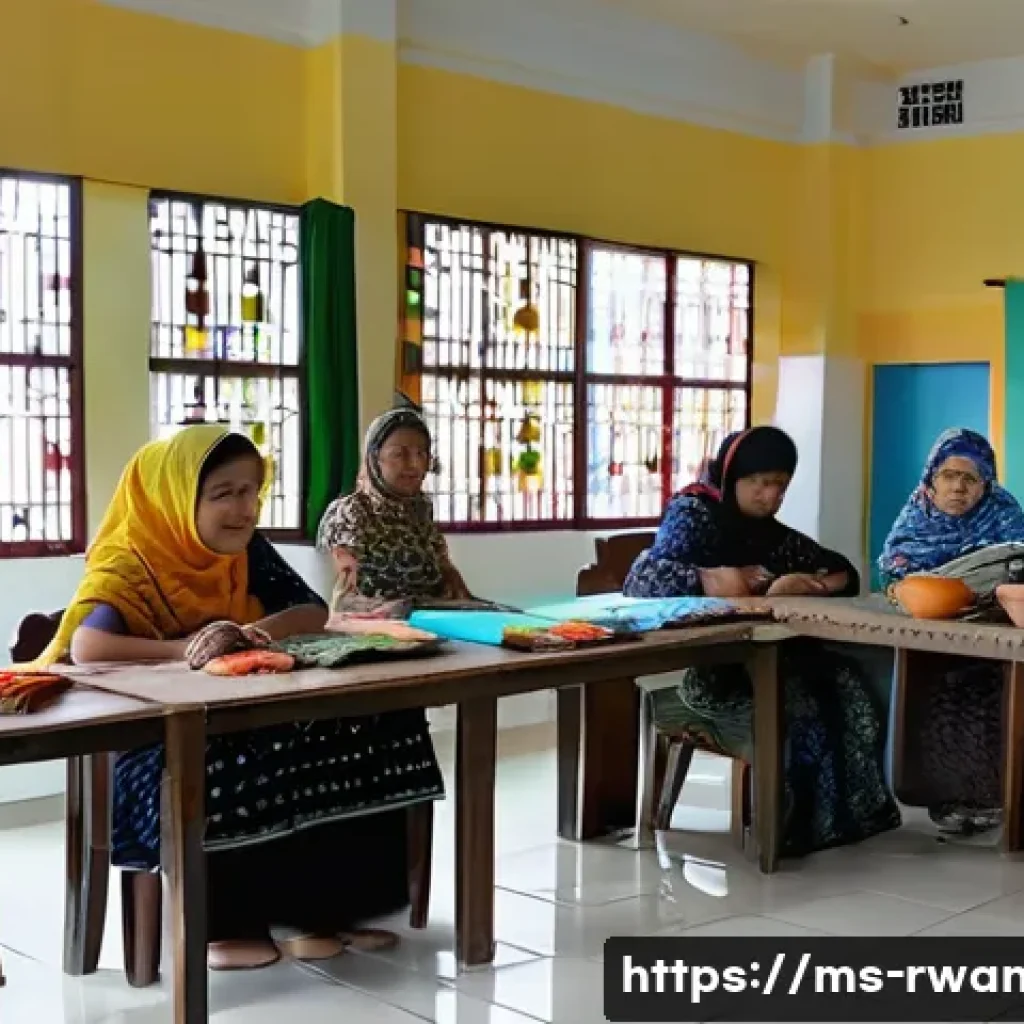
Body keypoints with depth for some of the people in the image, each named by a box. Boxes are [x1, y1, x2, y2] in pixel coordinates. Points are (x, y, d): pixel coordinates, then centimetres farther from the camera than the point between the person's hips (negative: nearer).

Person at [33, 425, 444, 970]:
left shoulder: (249, 552, 5)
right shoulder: (131, 566, -14)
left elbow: (313, 613, 5)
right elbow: (86, 646, -30)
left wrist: (266, 629, -17)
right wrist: (185, 649, -39)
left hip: (251, 718, 6)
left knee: (367, 732, -16)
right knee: (221, 774, -39)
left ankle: (324, 906, -8)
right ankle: (227, 920, -15)